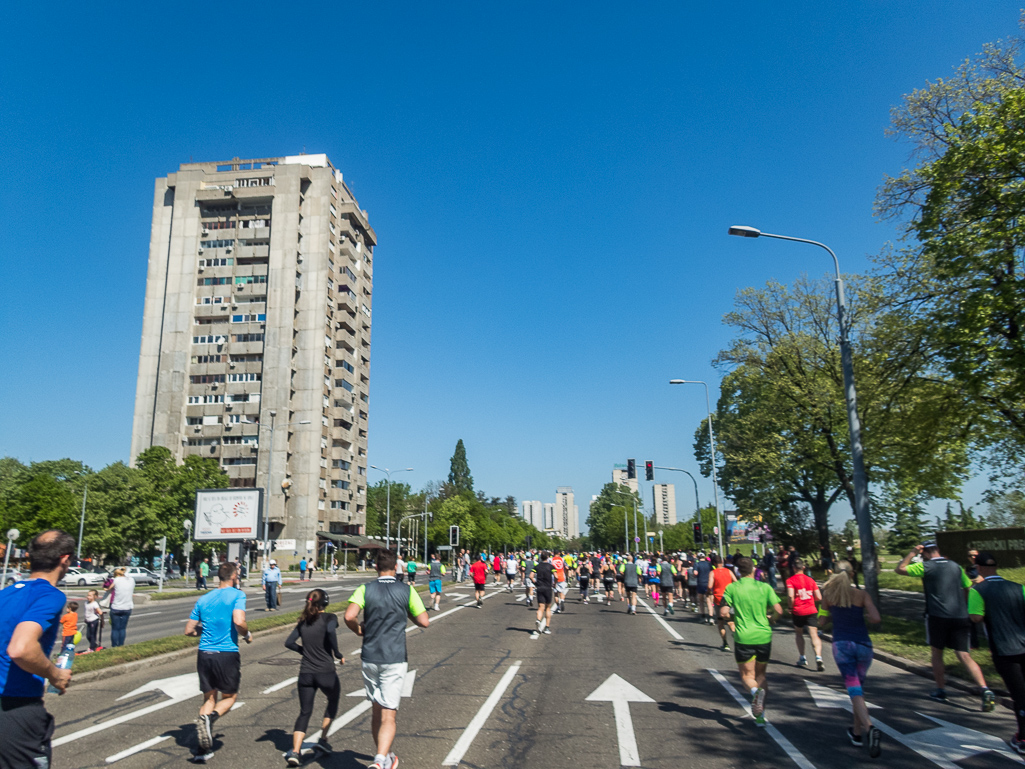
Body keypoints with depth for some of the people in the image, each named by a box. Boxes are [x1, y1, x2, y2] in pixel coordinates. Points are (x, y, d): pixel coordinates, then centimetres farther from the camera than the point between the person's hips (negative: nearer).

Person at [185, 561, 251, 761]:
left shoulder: (203, 599, 11)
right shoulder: (237, 595, -7)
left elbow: (189, 630, 12)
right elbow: (239, 622, -21)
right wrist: (247, 635, -1)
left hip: (204, 654, 5)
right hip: (227, 653, -5)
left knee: (209, 698, 15)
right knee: (229, 697, 13)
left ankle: (204, 748, 10)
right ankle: (209, 718, -16)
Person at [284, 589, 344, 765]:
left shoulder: (303, 621, 10)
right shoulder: (329, 618, -5)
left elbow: (289, 642, 8)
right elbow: (331, 631, -26)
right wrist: (338, 655, -14)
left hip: (305, 673, 4)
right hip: (326, 673, -4)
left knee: (305, 712, 10)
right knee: (333, 701, 23)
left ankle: (295, 751, -4)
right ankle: (323, 739, 22)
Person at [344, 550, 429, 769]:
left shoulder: (365, 589, -2)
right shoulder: (407, 591, -3)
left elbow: (349, 616, -18)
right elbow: (424, 621, -4)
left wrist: (359, 630, 2)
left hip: (369, 658, 2)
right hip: (395, 660, -2)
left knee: (377, 711, 19)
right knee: (388, 716, -1)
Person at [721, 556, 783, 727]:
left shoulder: (732, 588, -4)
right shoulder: (764, 587, 0)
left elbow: (723, 613, -8)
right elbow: (779, 611, -4)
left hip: (743, 637, -2)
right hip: (764, 636, 2)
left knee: (747, 675, 9)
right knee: (760, 674, 17)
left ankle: (755, 691, -24)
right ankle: (760, 714, 13)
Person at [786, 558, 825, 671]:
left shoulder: (790, 580, -5)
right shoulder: (810, 580, 7)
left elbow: (790, 596, -19)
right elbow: (819, 597, 6)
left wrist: (790, 607, -4)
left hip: (798, 612, -2)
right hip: (811, 611, 2)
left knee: (798, 633, 18)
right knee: (814, 635, -3)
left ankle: (802, 658, 19)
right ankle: (818, 657, -22)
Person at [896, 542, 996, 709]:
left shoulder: (926, 567, -2)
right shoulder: (955, 566, 13)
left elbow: (899, 569, 3)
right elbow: (969, 588, 20)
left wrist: (912, 553, 8)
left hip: (938, 617, -4)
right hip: (960, 617, 4)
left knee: (937, 653, 13)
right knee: (965, 656, 2)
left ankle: (941, 690, 19)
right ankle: (985, 690, -15)